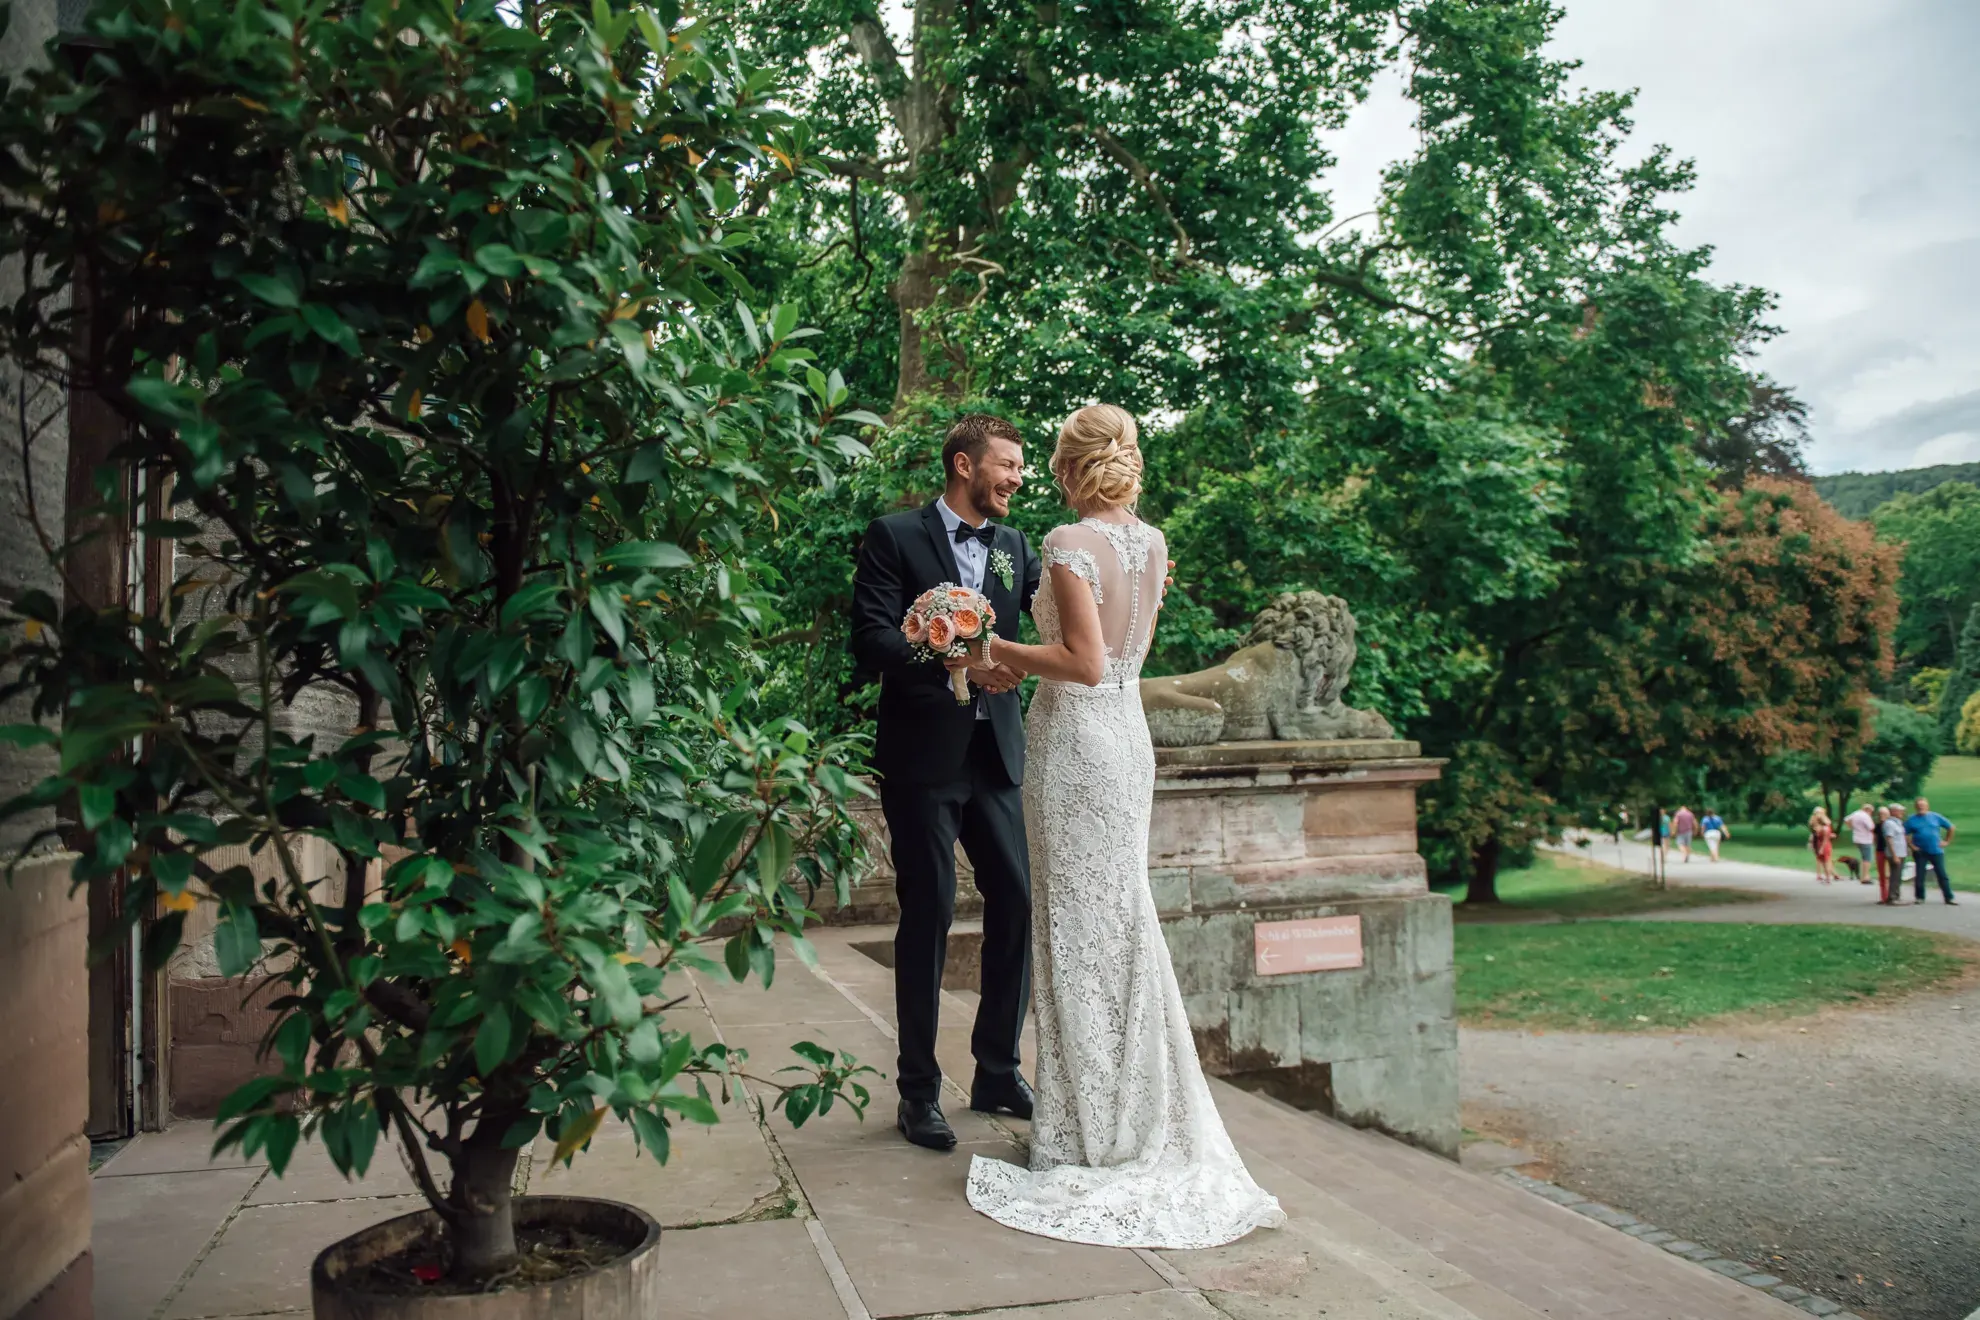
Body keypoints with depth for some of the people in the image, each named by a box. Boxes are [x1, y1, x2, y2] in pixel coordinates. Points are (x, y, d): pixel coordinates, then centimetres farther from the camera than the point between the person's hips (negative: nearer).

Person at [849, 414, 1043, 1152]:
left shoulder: (1013, 548, 13)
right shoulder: (895, 537, -3)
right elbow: (871, 640, -12)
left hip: (995, 754, 5)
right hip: (923, 756, -5)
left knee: (1016, 904, 5)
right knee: (928, 916, 1)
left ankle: (997, 1070, 22)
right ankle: (919, 1090, 14)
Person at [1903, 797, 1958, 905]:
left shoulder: (1935, 817, 5)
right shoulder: (1912, 819, 2)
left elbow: (1950, 827, 14)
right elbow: (1904, 834, 3)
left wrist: (1946, 841, 8)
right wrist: (1911, 845, -5)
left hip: (1936, 851, 1)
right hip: (1920, 852, -1)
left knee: (1942, 874, 1)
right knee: (1919, 875, 0)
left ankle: (1949, 897, 7)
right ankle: (1920, 897, 10)